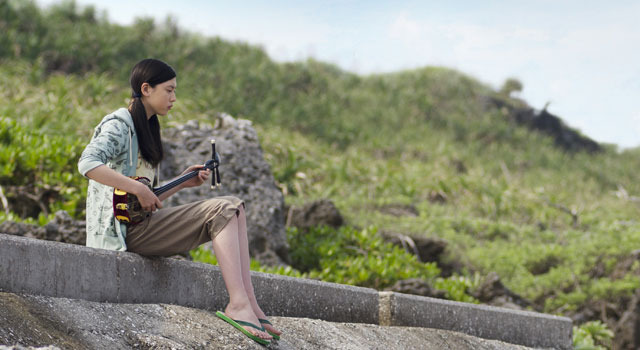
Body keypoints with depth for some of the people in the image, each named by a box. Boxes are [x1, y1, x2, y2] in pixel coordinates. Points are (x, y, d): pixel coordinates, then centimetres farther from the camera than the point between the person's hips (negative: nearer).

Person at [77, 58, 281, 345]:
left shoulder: (146, 130, 24)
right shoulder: (119, 125, -5)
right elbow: (87, 164, -25)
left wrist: (183, 183, 12)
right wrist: (139, 189, -26)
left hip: (143, 224, 9)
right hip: (124, 229, -9)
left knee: (233, 207, -5)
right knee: (222, 211, -20)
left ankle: (249, 306, -15)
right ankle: (239, 305, -29)